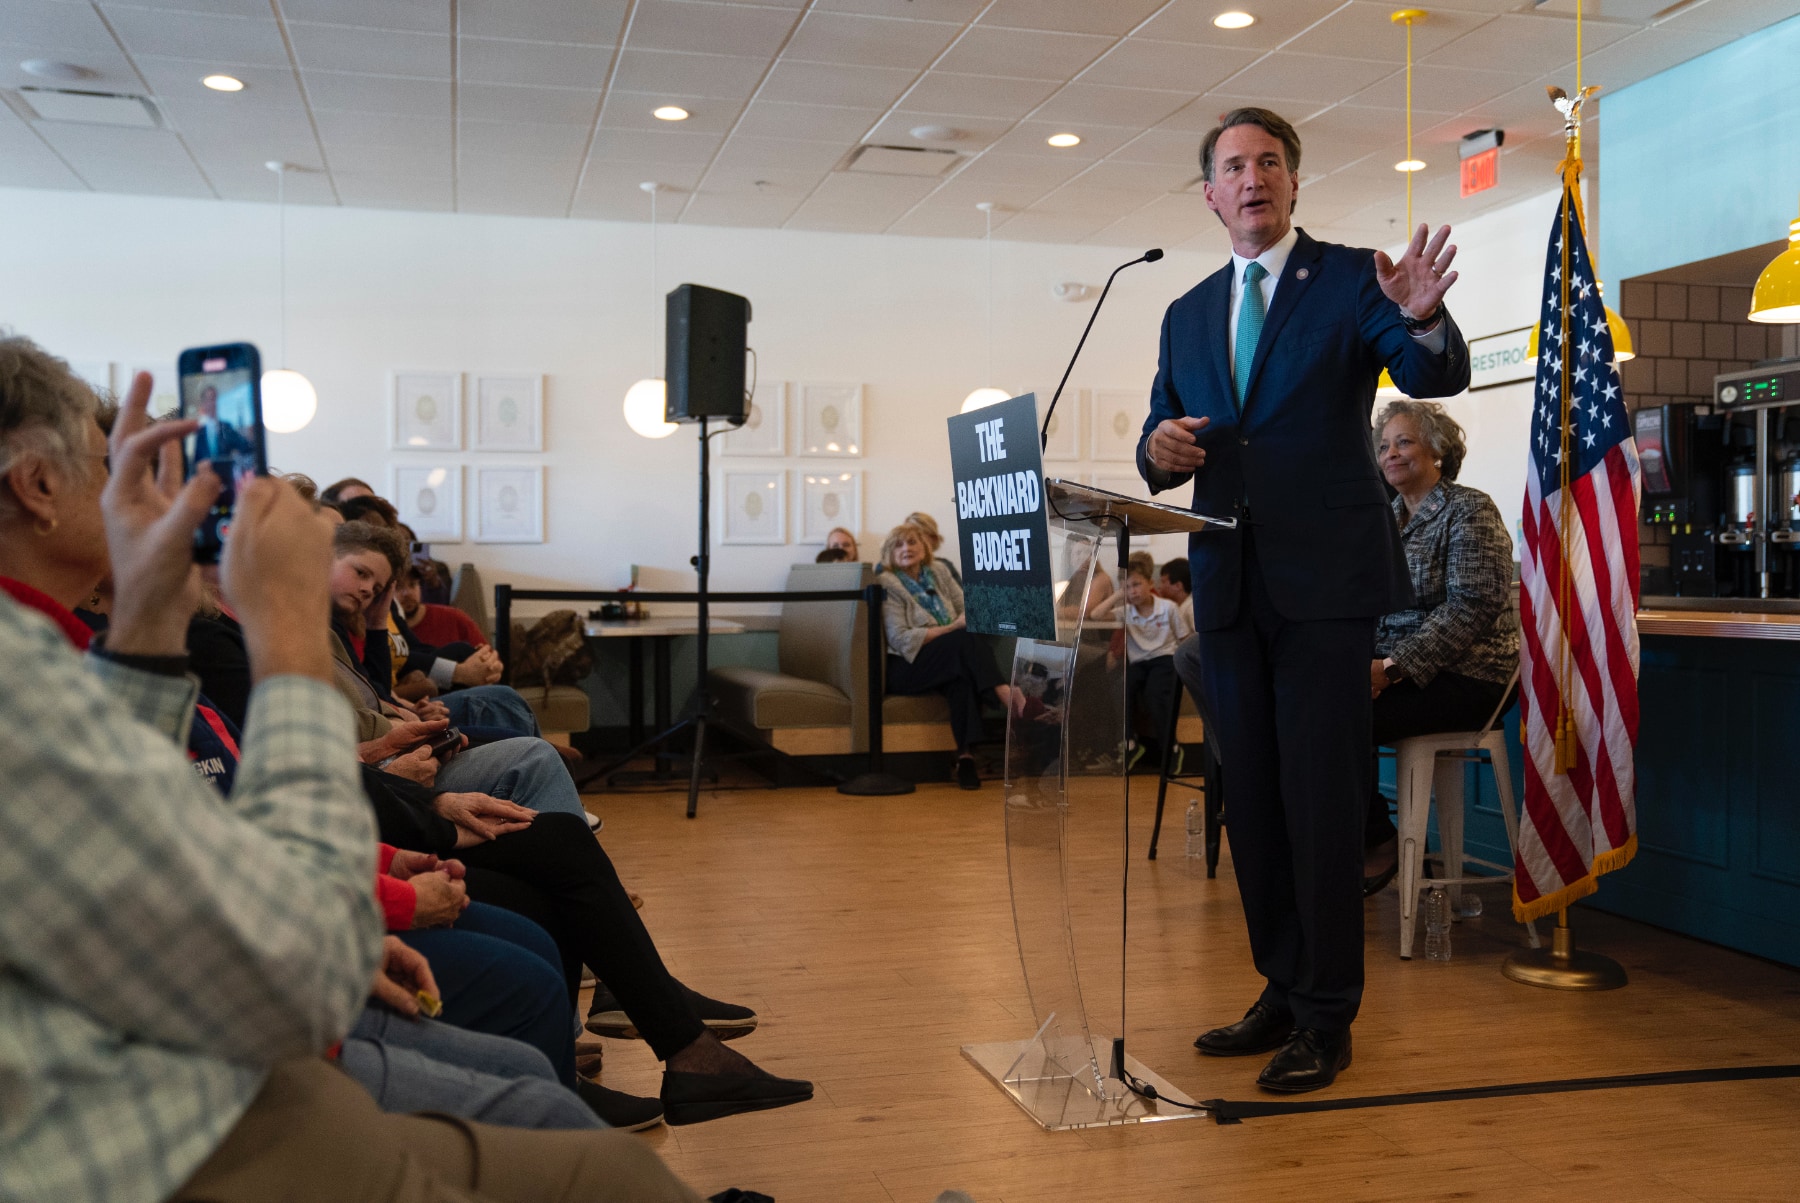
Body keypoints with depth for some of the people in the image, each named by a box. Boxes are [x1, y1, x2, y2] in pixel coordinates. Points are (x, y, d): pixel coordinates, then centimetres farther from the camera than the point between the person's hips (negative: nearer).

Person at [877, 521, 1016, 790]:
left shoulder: (938, 572, 16)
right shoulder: (888, 584, -1)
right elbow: (900, 639, -12)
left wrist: (972, 618, -13)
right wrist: (952, 628, -18)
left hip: (952, 658, 5)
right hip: (905, 668, -5)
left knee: (963, 679, -34)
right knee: (966, 638, -31)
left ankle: (966, 756, -41)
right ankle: (1008, 697, -43)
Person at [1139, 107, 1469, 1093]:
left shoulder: (1351, 280, 1)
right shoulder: (1187, 316, 16)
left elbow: (1438, 379, -12)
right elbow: (1162, 448, 16)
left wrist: (1422, 320, -34)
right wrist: (1159, 447, -8)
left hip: (1326, 583, -5)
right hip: (1228, 587, 6)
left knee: (1319, 801, -3)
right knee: (1251, 801, 12)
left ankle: (1327, 1019, 9)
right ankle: (1282, 993, 26)